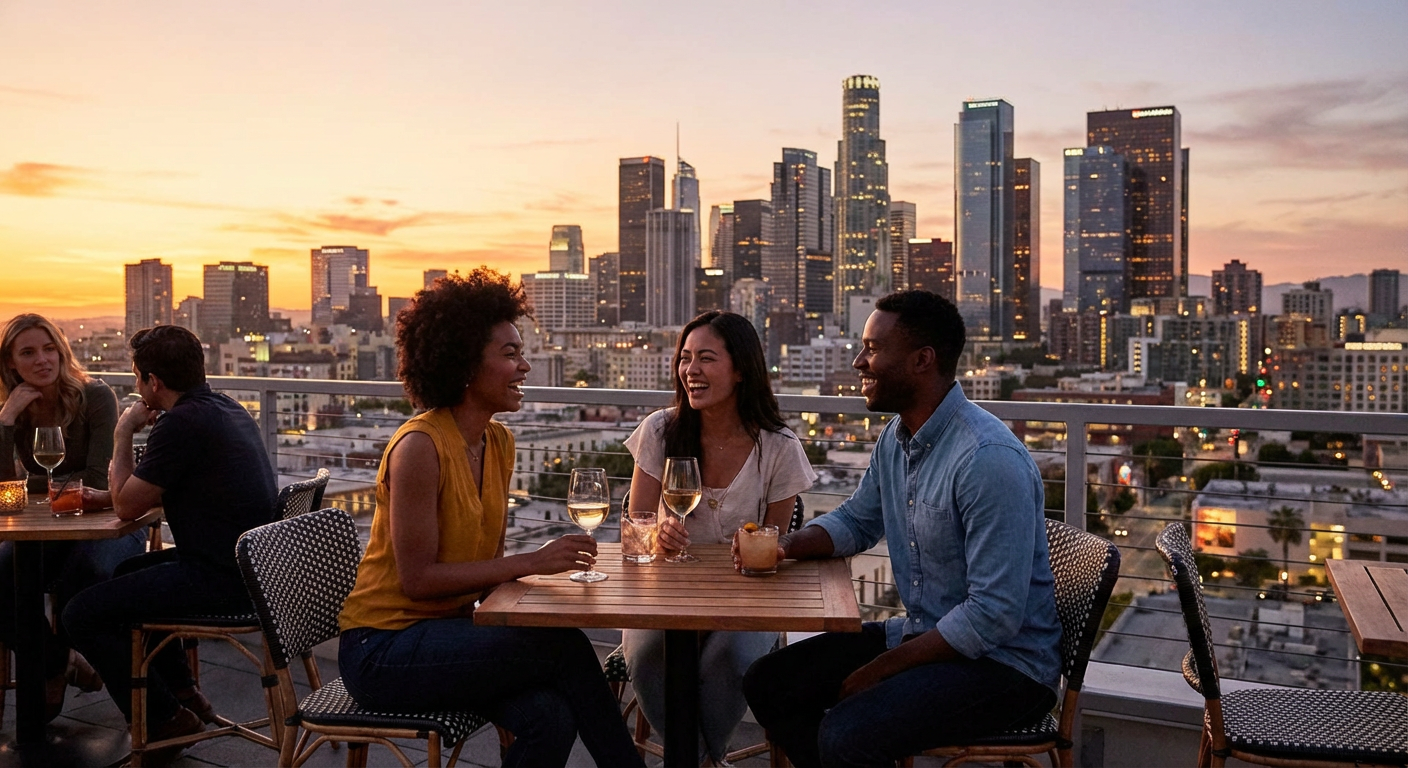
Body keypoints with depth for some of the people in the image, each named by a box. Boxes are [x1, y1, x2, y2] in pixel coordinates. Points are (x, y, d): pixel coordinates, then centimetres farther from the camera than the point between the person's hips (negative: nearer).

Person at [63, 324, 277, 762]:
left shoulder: (181, 423, -17)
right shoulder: (229, 410, 13)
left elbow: (127, 506, -9)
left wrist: (123, 435, 2)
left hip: (222, 580, -10)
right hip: (247, 565, 10)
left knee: (82, 615, -6)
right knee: (126, 573, 30)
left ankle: (165, 719, 6)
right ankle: (182, 691, 30)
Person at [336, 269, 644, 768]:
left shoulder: (499, 443, 7)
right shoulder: (419, 446, -18)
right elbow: (417, 579, -20)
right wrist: (530, 562, -22)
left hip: (450, 629, 7)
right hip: (383, 649, -6)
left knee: (551, 718, -23)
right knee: (563, 646, -22)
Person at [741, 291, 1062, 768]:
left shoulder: (989, 460, -25)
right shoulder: (895, 438, 3)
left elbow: (994, 616, -26)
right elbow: (855, 521, 19)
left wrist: (880, 670, -19)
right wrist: (785, 546, -2)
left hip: (1003, 661, -8)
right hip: (923, 635, 9)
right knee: (767, 684, 2)